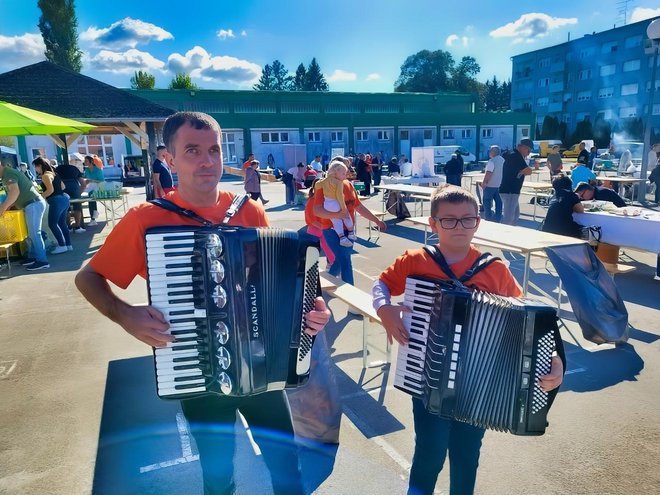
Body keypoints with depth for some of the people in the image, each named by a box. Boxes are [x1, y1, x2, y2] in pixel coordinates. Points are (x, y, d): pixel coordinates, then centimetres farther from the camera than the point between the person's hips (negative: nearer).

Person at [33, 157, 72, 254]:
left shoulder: (45, 175, -12)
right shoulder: (53, 173, 17)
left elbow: (50, 190, -21)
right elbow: (63, 187, 22)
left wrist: (39, 197, -13)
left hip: (56, 201, -10)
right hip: (63, 198, 10)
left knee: (52, 224, -3)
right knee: (62, 223, 13)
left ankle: (62, 246, -2)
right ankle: (68, 245, 14)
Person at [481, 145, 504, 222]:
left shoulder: (492, 161, -18)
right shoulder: (503, 160, 8)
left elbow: (488, 173, -22)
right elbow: (502, 172, 14)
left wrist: (484, 183, -15)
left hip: (490, 185, -8)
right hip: (499, 184, 8)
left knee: (487, 201, 3)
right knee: (498, 201, 10)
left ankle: (488, 217, 4)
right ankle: (498, 218, 14)